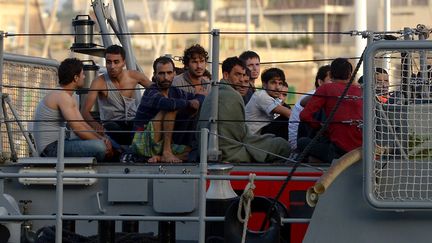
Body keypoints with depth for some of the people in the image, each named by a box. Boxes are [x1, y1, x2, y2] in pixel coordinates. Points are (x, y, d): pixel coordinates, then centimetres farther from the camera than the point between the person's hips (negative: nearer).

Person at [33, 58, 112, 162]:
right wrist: (102, 143, -14)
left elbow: (82, 124, 14)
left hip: (57, 144, 11)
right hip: (51, 147, -11)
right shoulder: (62, 96, -16)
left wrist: (102, 138, -2)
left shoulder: (70, 98, 17)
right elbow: (78, 128, -20)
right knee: (99, 146, -24)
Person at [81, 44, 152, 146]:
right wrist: (96, 126, -38)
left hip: (133, 122, 3)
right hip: (112, 123, -3)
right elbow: (84, 111, -17)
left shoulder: (134, 76, 1)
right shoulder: (100, 82, -11)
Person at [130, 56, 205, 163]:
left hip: (159, 145, 8)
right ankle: (166, 152, -24)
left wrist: (196, 102, -4)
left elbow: (200, 97, 21)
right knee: (171, 109, -22)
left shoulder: (174, 92, 11)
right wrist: (189, 103, -16)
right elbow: (168, 104, -34)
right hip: (142, 142, -8)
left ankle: (158, 157, -15)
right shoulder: (151, 93, -13)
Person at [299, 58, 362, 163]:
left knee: (302, 143, 12)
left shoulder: (326, 89, 2)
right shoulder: (360, 90, 12)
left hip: (339, 149, -5)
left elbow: (305, 116, -4)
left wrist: (320, 126, 14)